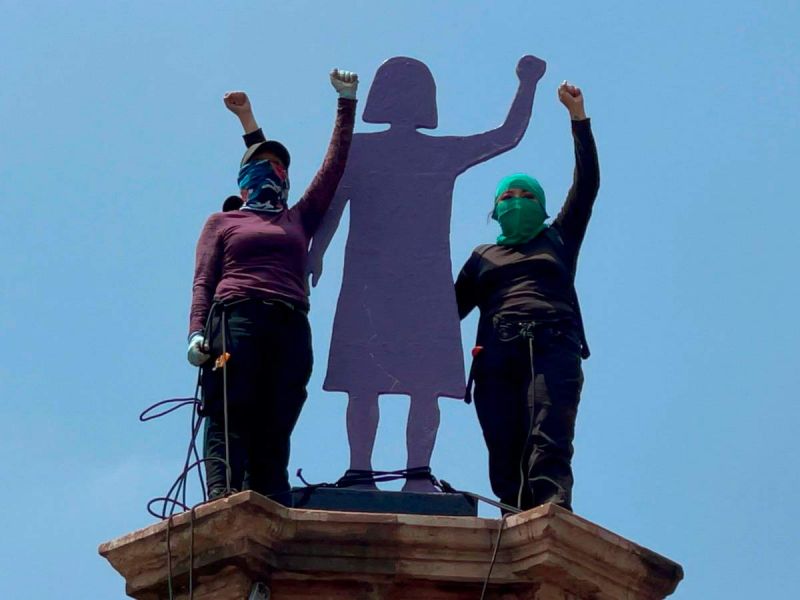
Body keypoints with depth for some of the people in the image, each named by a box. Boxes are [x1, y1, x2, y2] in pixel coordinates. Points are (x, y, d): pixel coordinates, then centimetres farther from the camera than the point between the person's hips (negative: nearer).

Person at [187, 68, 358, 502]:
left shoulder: (299, 218, 29)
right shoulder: (222, 221, 22)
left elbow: (335, 163, 27)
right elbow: (203, 281, 10)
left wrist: (346, 101, 26)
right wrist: (197, 332, -7)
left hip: (290, 326, 3)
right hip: (236, 318, -3)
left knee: (275, 429, -8)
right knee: (229, 422, -16)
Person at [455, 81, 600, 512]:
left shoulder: (558, 241, 27)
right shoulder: (482, 257, 31)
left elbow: (586, 185, 20)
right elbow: (451, 308, 23)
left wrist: (578, 116, 15)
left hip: (553, 349, -2)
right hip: (497, 356, 2)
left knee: (549, 442, -25)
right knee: (506, 456, -14)